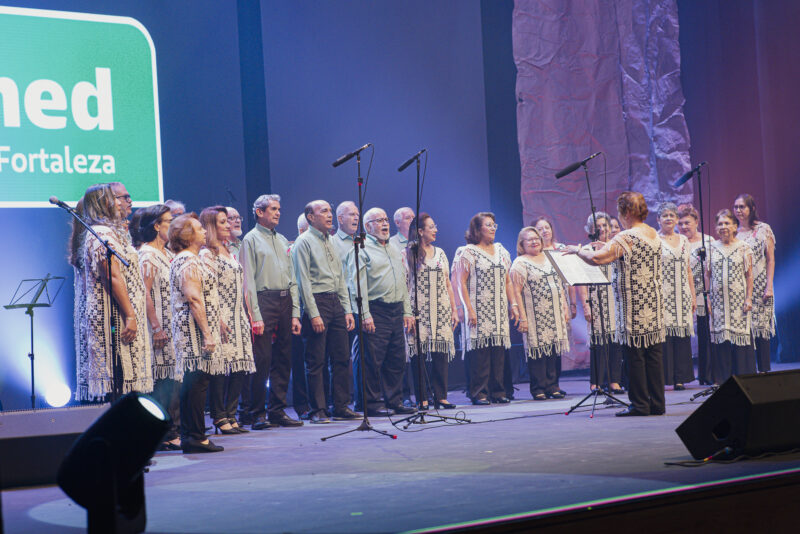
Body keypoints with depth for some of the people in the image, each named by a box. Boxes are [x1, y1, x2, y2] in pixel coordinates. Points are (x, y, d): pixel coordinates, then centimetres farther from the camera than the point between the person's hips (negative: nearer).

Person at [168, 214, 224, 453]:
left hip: (192, 332, 11)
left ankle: (189, 436, 13)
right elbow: (194, 299, -20)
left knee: (193, 383, 10)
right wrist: (207, 333, -22)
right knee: (197, 381, -9)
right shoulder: (188, 262, -13)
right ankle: (195, 436, -9)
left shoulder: (184, 260, 21)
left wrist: (215, 326, 24)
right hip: (196, 331, -11)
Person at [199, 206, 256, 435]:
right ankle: (219, 417, -1)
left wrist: (246, 318, 17)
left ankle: (230, 415, 11)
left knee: (240, 368, 5)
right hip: (221, 319, -8)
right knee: (220, 368, -7)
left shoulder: (229, 253, 19)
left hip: (238, 319, 8)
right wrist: (218, 319, -19)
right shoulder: (207, 254, -6)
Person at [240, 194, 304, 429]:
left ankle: (277, 410, 13)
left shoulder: (282, 241, 19)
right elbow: (248, 280, -8)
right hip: (264, 301, -7)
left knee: (283, 359, 7)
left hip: (285, 302, 7)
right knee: (262, 360, -8)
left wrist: (295, 313, 11)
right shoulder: (251, 239, -1)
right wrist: (255, 316, -15)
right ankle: (257, 413, -3)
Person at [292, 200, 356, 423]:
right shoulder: (304, 242, -5)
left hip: (336, 302, 7)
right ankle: (318, 410, 0)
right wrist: (313, 314, -16)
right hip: (317, 302, -7)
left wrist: (347, 310, 13)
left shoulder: (331, 242, 18)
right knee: (316, 361, -4)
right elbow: (303, 281, -10)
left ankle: (341, 407, 13)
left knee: (342, 358, 7)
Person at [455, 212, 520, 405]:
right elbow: (462, 283, -7)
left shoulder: (501, 251, 16)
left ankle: (498, 391, 9)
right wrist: (469, 309, -14)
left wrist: (513, 304, 11)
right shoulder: (469, 252, -2)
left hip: (499, 311, 5)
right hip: (480, 311, -5)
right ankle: (479, 393, -3)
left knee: (499, 350, 2)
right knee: (480, 351, -7)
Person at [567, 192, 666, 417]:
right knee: (653, 354, 10)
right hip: (653, 305, 8)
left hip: (633, 307, -8)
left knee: (634, 355, -2)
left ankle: (640, 404, 1)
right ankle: (657, 403, 13)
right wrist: (609, 247, 23)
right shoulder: (654, 235, 11)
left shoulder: (626, 238, -15)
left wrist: (577, 250, -6)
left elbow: (596, 259, -22)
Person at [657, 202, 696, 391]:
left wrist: (693, 295, 14)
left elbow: (688, 270, 18)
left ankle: (680, 378, 9)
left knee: (682, 334, 3)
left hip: (682, 295, 5)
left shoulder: (683, 240, 15)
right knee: (663, 333, -9)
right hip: (662, 294, -5)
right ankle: (663, 378, -5)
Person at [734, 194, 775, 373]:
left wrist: (769, 286, -7)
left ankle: (764, 370, 3)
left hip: (759, 286, -2)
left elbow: (770, 260, 1)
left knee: (761, 329, -2)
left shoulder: (763, 229, 2)